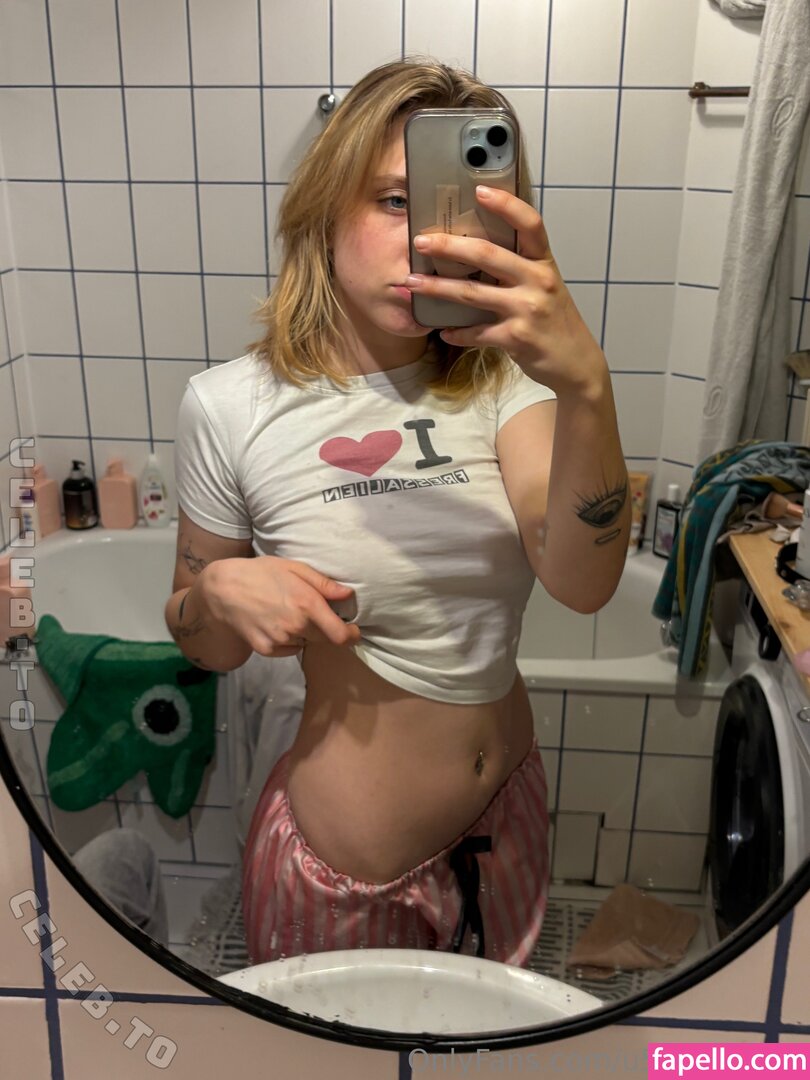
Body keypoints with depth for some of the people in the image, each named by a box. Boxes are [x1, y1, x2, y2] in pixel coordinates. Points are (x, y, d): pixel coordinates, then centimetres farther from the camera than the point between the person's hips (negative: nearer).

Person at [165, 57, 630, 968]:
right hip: (344, 863, -3)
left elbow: (583, 584, -25)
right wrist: (220, 593, -24)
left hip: (508, 819, 4)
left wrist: (586, 386, -41)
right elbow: (206, 650, -2)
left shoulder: (502, 378, -8)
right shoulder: (231, 406, -14)